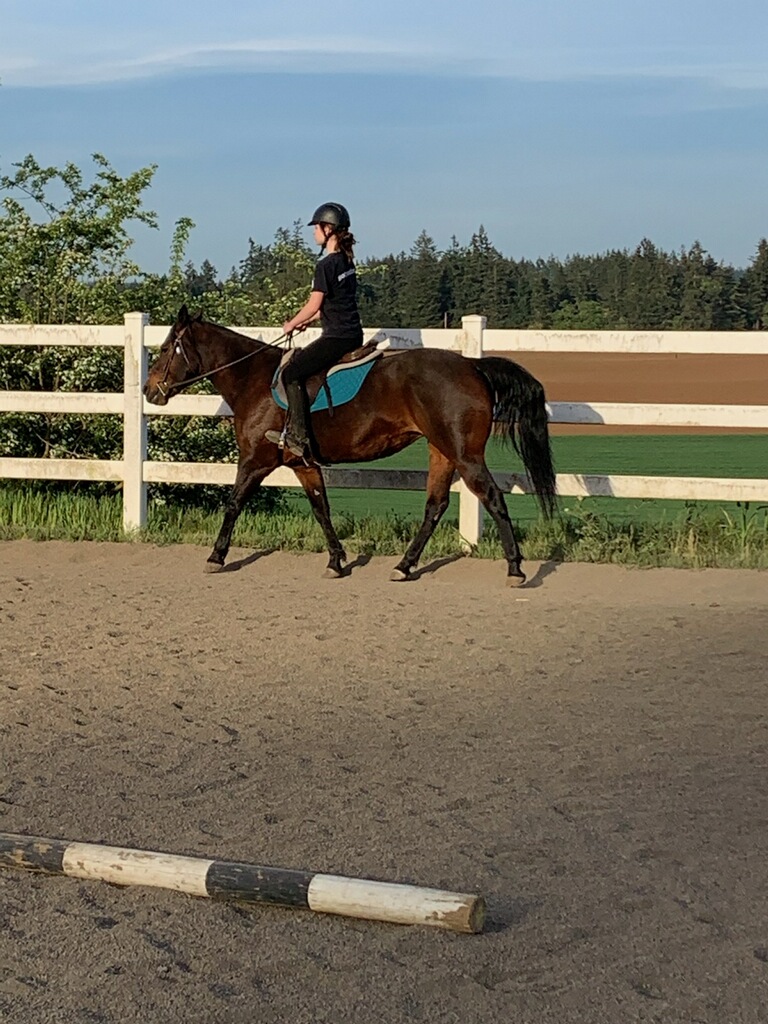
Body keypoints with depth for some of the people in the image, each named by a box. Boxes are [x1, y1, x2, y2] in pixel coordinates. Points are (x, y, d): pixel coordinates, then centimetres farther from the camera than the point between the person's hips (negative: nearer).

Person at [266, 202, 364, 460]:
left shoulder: (326, 264, -15)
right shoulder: (346, 260, 13)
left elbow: (314, 305, -15)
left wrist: (291, 324, 1)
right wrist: (308, 321, 19)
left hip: (337, 337, -10)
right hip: (352, 334, 10)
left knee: (292, 373, -11)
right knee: (301, 364, 24)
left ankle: (299, 436, -15)